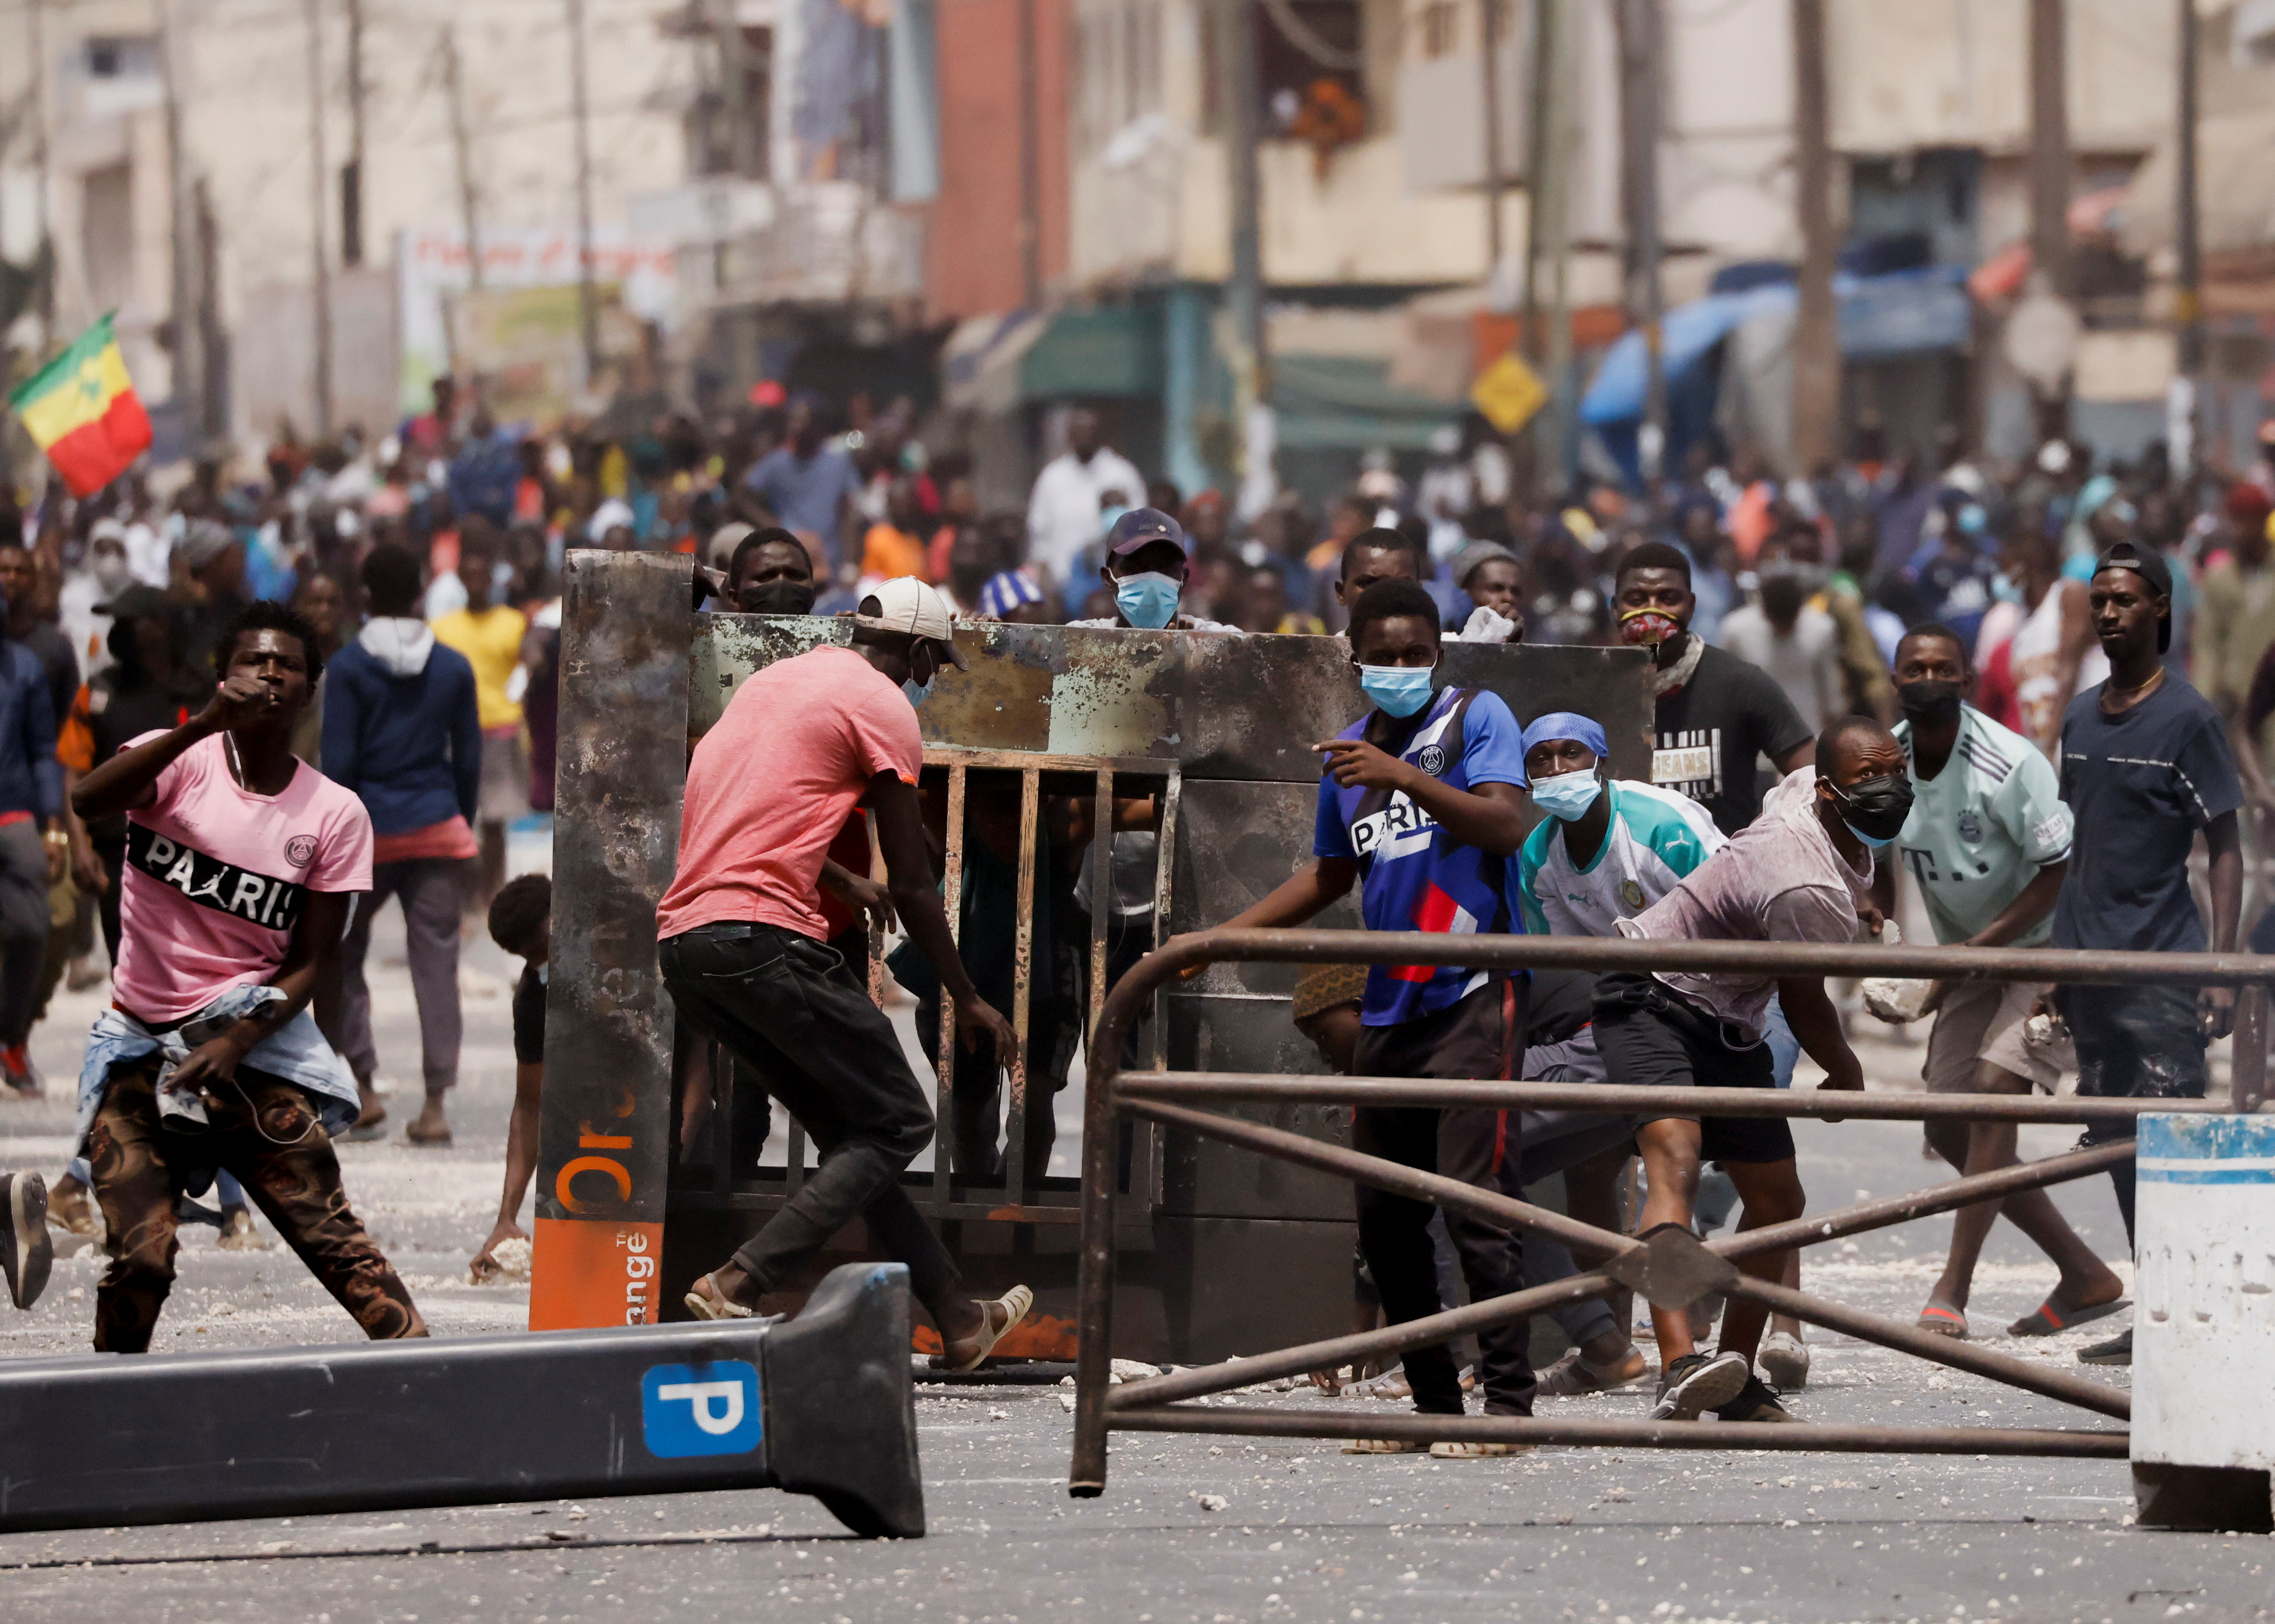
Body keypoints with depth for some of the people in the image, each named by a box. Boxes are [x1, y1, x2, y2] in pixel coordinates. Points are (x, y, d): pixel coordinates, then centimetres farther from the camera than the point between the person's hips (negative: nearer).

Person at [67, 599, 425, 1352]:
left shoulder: (334, 815, 2)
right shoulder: (180, 761, -2)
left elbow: (312, 962, 1)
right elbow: (89, 799, -25)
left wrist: (235, 1043, -15)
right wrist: (209, 722, -34)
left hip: (253, 1042, 1)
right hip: (140, 1041, -1)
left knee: (333, 1238, -10)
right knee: (140, 1260, -11)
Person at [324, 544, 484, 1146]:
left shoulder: (349, 667, -6)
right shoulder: (453, 668, 4)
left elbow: (338, 762, -8)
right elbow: (468, 758, 7)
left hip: (369, 826, -2)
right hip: (437, 826, 2)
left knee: (341, 954, 13)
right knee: (436, 960, 3)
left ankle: (363, 1089, 6)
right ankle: (435, 1105, -1)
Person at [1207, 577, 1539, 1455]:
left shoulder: (1476, 718, -1)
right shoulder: (1348, 751, 18)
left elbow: (1509, 825, -17)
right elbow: (1331, 876, 31)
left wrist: (1403, 776, -24)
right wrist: (1220, 938, 27)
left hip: (1472, 995, -7)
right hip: (1387, 1010, 7)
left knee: (1476, 1201, -14)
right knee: (1384, 1217, 6)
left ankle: (1508, 1402, -11)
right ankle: (1434, 1402, 13)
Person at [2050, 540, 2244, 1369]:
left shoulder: (2187, 718, -5)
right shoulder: (2080, 718, 13)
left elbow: (2225, 848, -5)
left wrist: (2222, 968, -13)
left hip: (2162, 964, -7)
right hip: (2091, 965, 7)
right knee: (2116, 1144, 8)